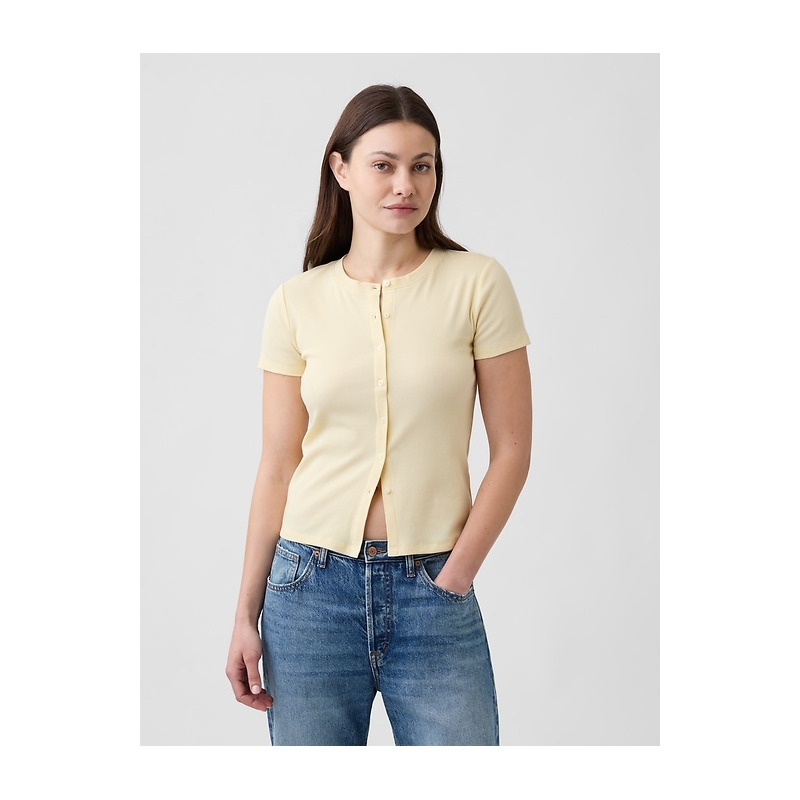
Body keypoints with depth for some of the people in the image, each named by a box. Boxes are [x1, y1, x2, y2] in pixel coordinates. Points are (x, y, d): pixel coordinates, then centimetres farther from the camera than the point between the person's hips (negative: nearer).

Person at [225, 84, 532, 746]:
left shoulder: (477, 283, -3)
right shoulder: (297, 302, 1)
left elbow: (512, 449, -2)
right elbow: (277, 468, 3)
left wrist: (455, 575, -6)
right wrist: (247, 614, 3)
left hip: (434, 592, -1)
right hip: (311, 586, 1)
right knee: (309, 738, 11)